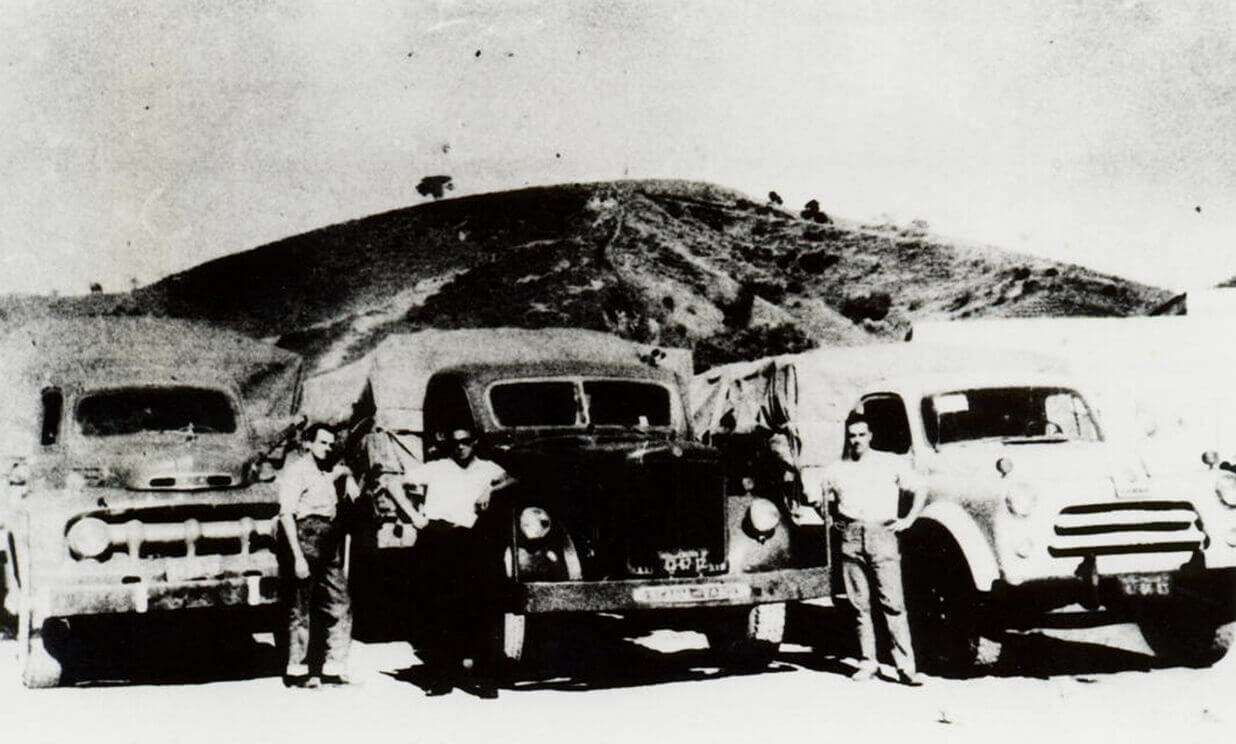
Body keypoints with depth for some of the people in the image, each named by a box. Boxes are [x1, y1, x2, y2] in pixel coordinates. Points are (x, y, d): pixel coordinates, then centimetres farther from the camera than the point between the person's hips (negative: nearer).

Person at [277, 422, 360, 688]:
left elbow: (343, 470, 41)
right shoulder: (296, 470, -5)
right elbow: (286, 514, -12)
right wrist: (298, 556, -19)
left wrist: (348, 478, 14)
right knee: (301, 608, -3)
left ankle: (334, 668, 11)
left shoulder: (330, 470, 17)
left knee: (340, 605, 5)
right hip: (307, 537, -8)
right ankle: (296, 670, 4)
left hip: (330, 545, 8)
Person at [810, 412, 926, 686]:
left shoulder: (891, 463, 10)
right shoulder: (835, 470, 14)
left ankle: (906, 666, -10)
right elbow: (823, 503, 26)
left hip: (882, 535, -2)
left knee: (893, 604, -9)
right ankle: (867, 662, 10)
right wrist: (835, 521, 9)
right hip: (851, 540, 2)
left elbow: (918, 491, 15)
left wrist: (908, 520, 4)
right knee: (860, 605, 3)